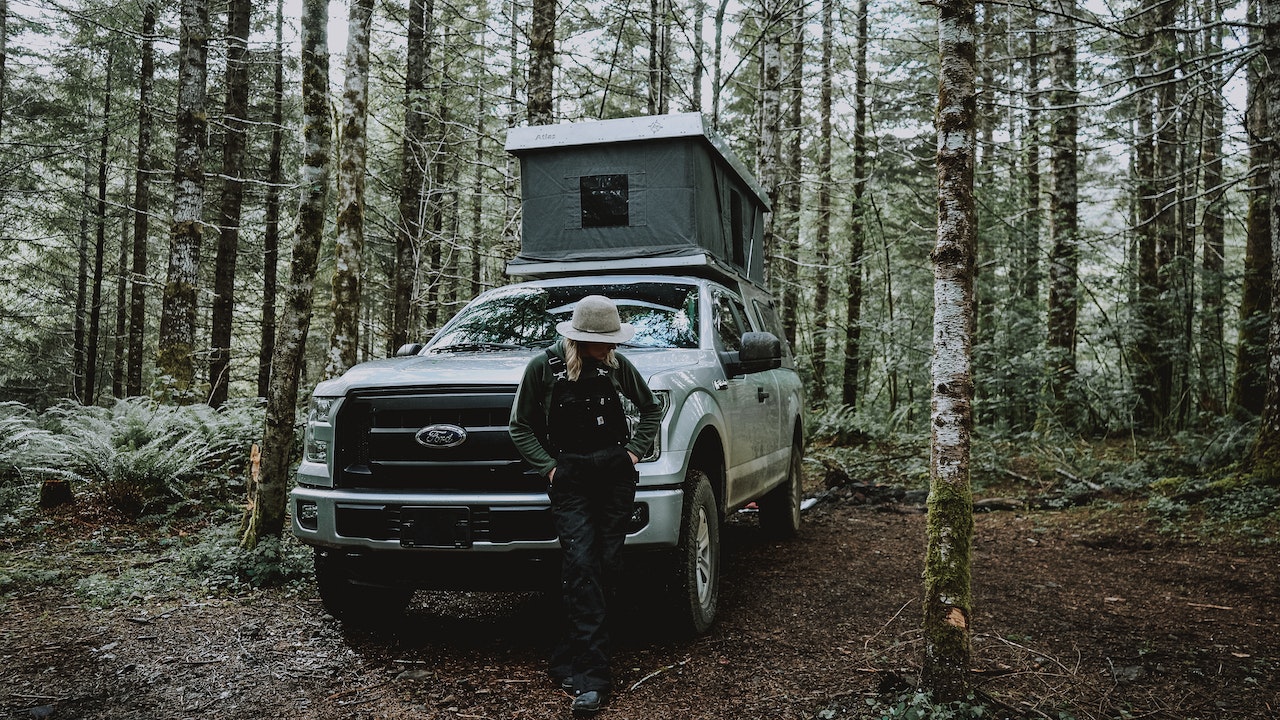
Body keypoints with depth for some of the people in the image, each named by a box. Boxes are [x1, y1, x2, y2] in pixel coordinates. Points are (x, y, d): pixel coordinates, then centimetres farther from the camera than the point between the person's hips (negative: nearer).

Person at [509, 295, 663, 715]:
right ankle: (591, 679, -13)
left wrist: (636, 449, 7)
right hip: (569, 477, -3)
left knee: (606, 565, 1)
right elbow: (520, 426, 4)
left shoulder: (616, 365, 4)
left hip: (616, 473, 3)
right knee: (581, 565, -14)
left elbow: (651, 407, 18)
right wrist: (549, 466, -5)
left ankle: (570, 660, 15)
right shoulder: (543, 367, -3)